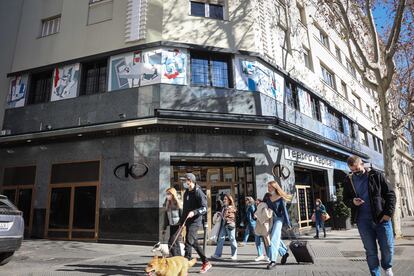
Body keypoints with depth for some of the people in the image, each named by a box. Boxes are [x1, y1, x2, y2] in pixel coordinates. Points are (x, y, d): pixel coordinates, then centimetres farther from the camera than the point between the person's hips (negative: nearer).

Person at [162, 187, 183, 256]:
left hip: (178, 226, -7)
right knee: (175, 243, 11)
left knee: (171, 242, -13)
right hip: (171, 226, 7)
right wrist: (164, 228, 16)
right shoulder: (168, 204, 10)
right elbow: (166, 216, 15)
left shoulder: (179, 203, -10)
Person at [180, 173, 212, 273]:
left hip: (195, 221, -9)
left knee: (188, 242, -11)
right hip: (188, 222, 9)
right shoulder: (186, 193, 13)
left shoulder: (198, 192, -12)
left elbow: (204, 208, -17)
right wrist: (181, 221, 20)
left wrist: (194, 212, -32)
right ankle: (206, 263, 25)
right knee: (194, 243, 14)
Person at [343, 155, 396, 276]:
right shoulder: (348, 181, 5)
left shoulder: (376, 175, 0)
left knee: (387, 248, 7)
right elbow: (345, 199, 14)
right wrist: (352, 202, -10)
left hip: (381, 218, -1)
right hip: (363, 220, 1)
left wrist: (388, 213, -10)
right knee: (370, 251, 5)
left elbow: (390, 194, 0)